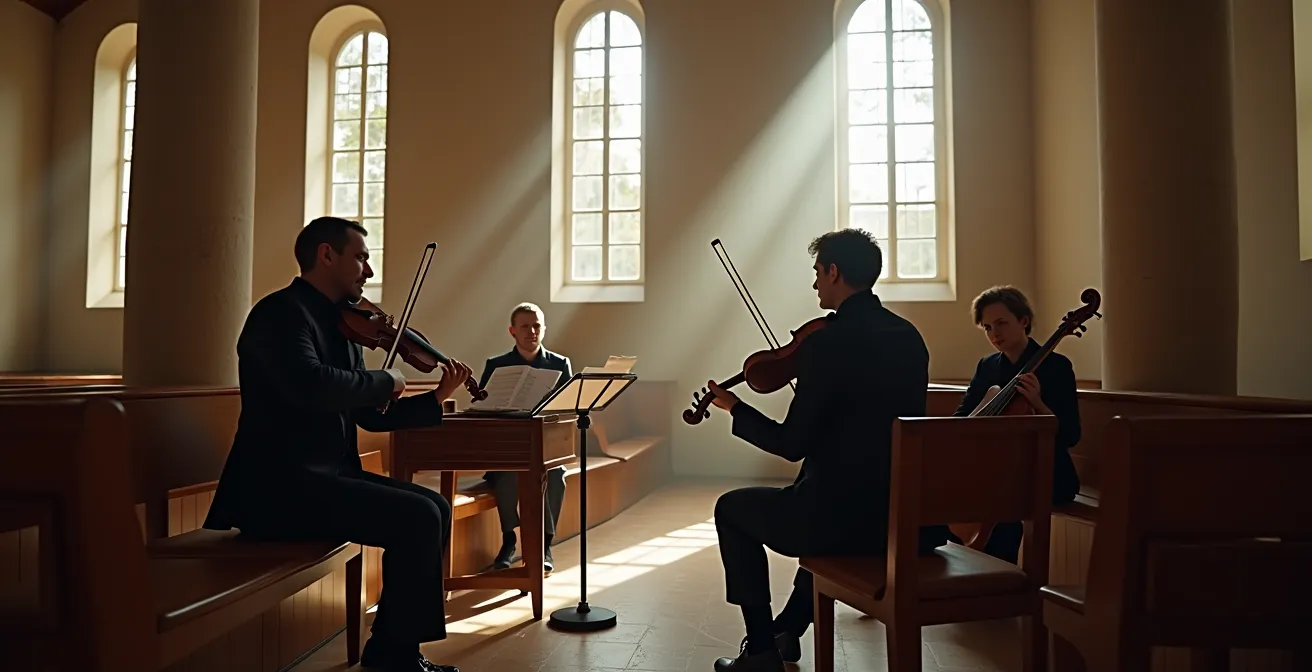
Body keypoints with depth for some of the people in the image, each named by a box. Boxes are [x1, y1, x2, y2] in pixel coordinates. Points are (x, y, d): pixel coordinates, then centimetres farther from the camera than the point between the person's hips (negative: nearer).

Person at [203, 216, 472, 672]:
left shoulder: (342, 325, 15)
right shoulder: (282, 312, -12)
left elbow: (369, 416, 17)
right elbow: (312, 386, -32)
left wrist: (436, 398, 6)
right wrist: (385, 381, -17)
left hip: (329, 474, 9)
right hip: (279, 483, -9)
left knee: (436, 507, 3)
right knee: (418, 518, -19)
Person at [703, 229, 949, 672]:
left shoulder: (826, 341, -18)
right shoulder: (908, 336, 6)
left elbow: (793, 445, -14)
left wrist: (734, 409, 1)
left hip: (847, 517, -8)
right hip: (909, 515, 8)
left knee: (731, 509, 17)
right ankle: (788, 629, 47)